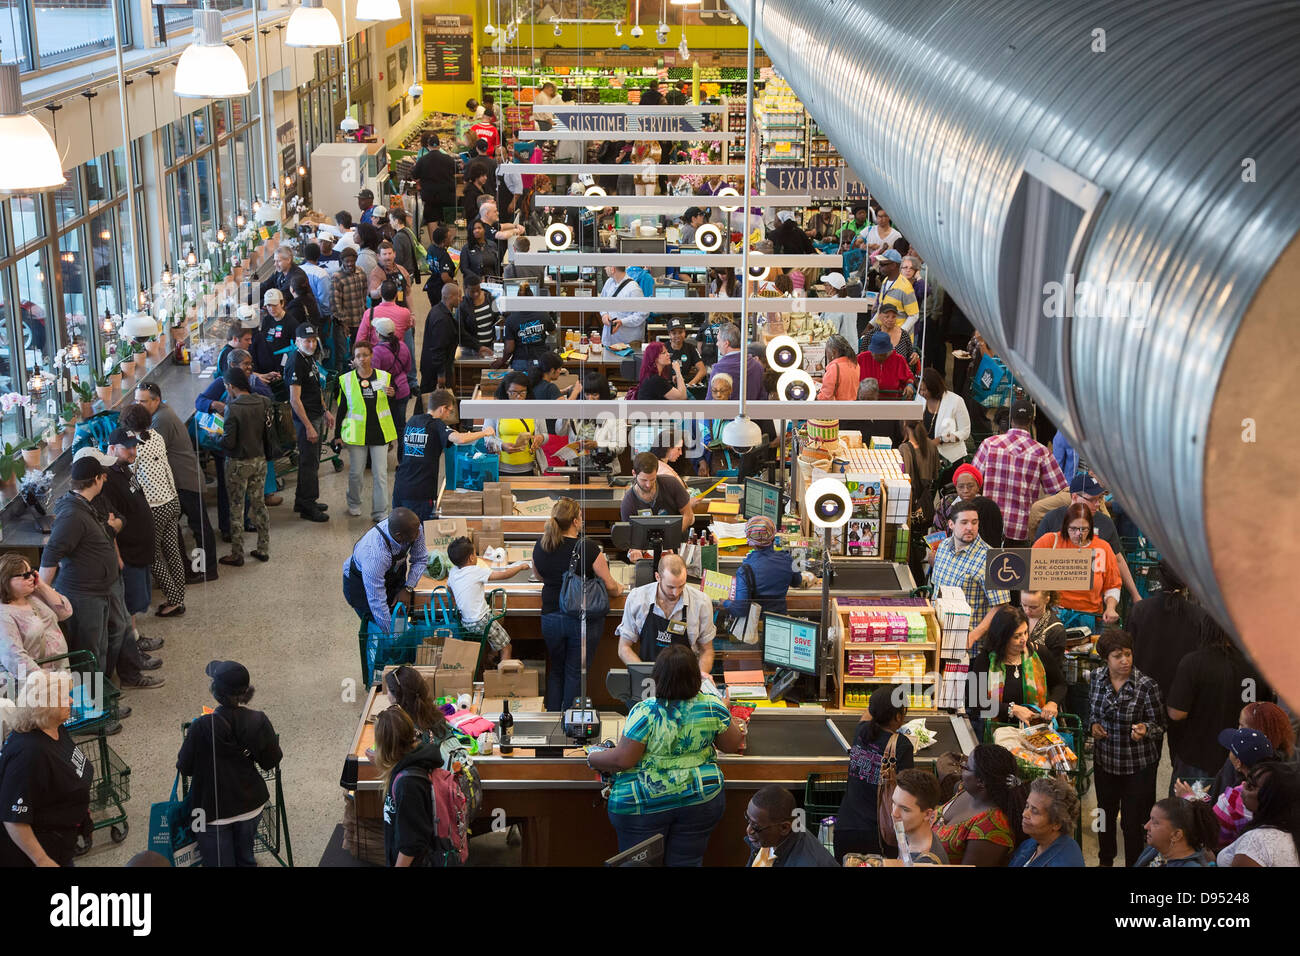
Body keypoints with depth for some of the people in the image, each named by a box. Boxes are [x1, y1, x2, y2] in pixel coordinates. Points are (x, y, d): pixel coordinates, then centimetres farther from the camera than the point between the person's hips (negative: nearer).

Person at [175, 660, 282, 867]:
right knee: (246, 859, 24)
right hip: (250, 806, 4)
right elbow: (271, 762, -3)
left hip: (215, 812, -4)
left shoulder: (202, 727, -25)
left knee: (220, 862, 10)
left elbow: (185, 767, -12)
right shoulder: (258, 721, -14)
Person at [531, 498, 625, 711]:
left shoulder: (540, 547, -4)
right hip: (583, 619, -4)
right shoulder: (588, 548, -18)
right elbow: (610, 585, -9)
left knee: (555, 670, 20)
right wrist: (618, 590, 13)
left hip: (551, 617, 4)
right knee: (575, 673, 7)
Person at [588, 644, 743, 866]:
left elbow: (622, 760, -17)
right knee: (687, 862, 15)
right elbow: (731, 745, 6)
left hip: (645, 803, -3)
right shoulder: (713, 707, -9)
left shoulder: (645, 713, -19)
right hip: (701, 798, 3)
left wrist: (593, 758, 2)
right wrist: (738, 728, 27)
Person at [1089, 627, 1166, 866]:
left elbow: (1159, 725, -11)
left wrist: (1144, 729, -32)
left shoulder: (1146, 686, -19)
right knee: (1105, 813, 22)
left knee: (1132, 822, 3)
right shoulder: (1097, 677, -5)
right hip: (1104, 760, 5)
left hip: (1138, 765, -5)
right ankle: (1106, 860, 44)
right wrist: (1093, 724, -6)